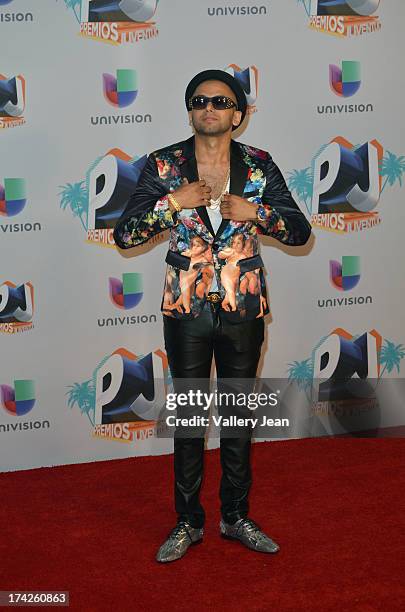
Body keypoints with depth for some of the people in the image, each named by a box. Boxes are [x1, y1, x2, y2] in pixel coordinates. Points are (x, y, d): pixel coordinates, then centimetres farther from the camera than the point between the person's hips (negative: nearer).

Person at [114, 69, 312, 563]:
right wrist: (173, 201, -18)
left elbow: (300, 231, 1)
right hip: (186, 310, -1)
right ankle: (188, 522, 24)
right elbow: (124, 235, -6)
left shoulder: (259, 166, 0)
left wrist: (255, 211, -15)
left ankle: (236, 515, 29)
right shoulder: (163, 165, -3)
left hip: (244, 310, 1)